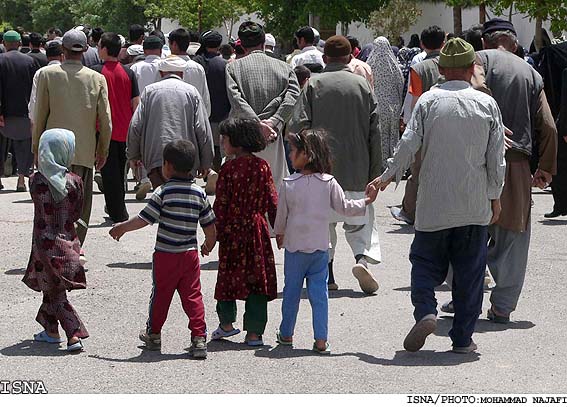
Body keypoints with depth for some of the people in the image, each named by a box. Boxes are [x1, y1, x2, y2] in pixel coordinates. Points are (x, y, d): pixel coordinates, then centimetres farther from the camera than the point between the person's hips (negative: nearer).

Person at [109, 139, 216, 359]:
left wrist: (122, 228, 3)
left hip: (165, 255, -3)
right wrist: (209, 244, 26)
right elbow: (210, 225, 8)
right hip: (190, 253, 3)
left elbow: (144, 219, -12)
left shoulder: (163, 192, -11)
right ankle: (199, 338, -2)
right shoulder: (199, 193, 2)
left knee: (160, 295, 11)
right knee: (192, 296, 5)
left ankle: (153, 334, 26)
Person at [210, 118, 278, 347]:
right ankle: (254, 332, 4)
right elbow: (272, 201, 1)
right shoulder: (262, 167, -1)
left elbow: (221, 205, -8)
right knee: (257, 277, 5)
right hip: (256, 229, 2)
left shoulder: (228, 169, -9)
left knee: (228, 275, 13)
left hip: (232, 230, -2)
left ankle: (227, 323, 16)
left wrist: (215, 232, -1)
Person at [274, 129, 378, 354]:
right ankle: (321, 340, 0)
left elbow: (281, 215, 1)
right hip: (320, 247, 1)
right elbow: (345, 208, 0)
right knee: (319, 292, 4)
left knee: (291, 290, 12)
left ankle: (286, 334, 23)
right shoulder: (329, 183, -5)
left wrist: (279, 234, 19)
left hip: (295, 245, -1)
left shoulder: (289, 184, -8)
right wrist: (367, 201, 15)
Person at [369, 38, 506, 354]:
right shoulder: (487, 104, -1)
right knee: (469, 269, 8)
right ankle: (463, 337, 9)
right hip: (475, 206, 1)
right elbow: (497, 157, 1)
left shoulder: (428, 101, -4)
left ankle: (426, 310, -11)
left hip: (434, 204, -1)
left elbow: (409, 144, -6)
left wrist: (387, 177, 8)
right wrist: (495, 196, 13)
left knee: (426, 260, 13)